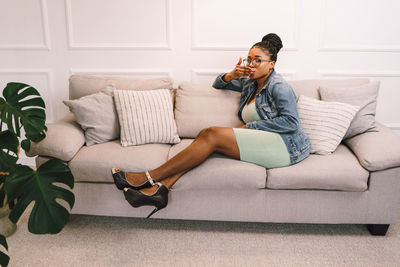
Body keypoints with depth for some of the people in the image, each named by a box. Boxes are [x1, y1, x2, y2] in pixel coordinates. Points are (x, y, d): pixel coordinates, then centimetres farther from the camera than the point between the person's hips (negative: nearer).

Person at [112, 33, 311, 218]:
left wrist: (250, 127, -14)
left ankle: (148, 177, -21)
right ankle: (159, 188, -29)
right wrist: (231, 76, 4)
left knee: (212, 135, -24)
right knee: (207, 135, -17)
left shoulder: (278, 86, -5)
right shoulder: (249, 83, 20)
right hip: (262, 144, 8)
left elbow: (291, 121, -15)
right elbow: (218, 84, 28)